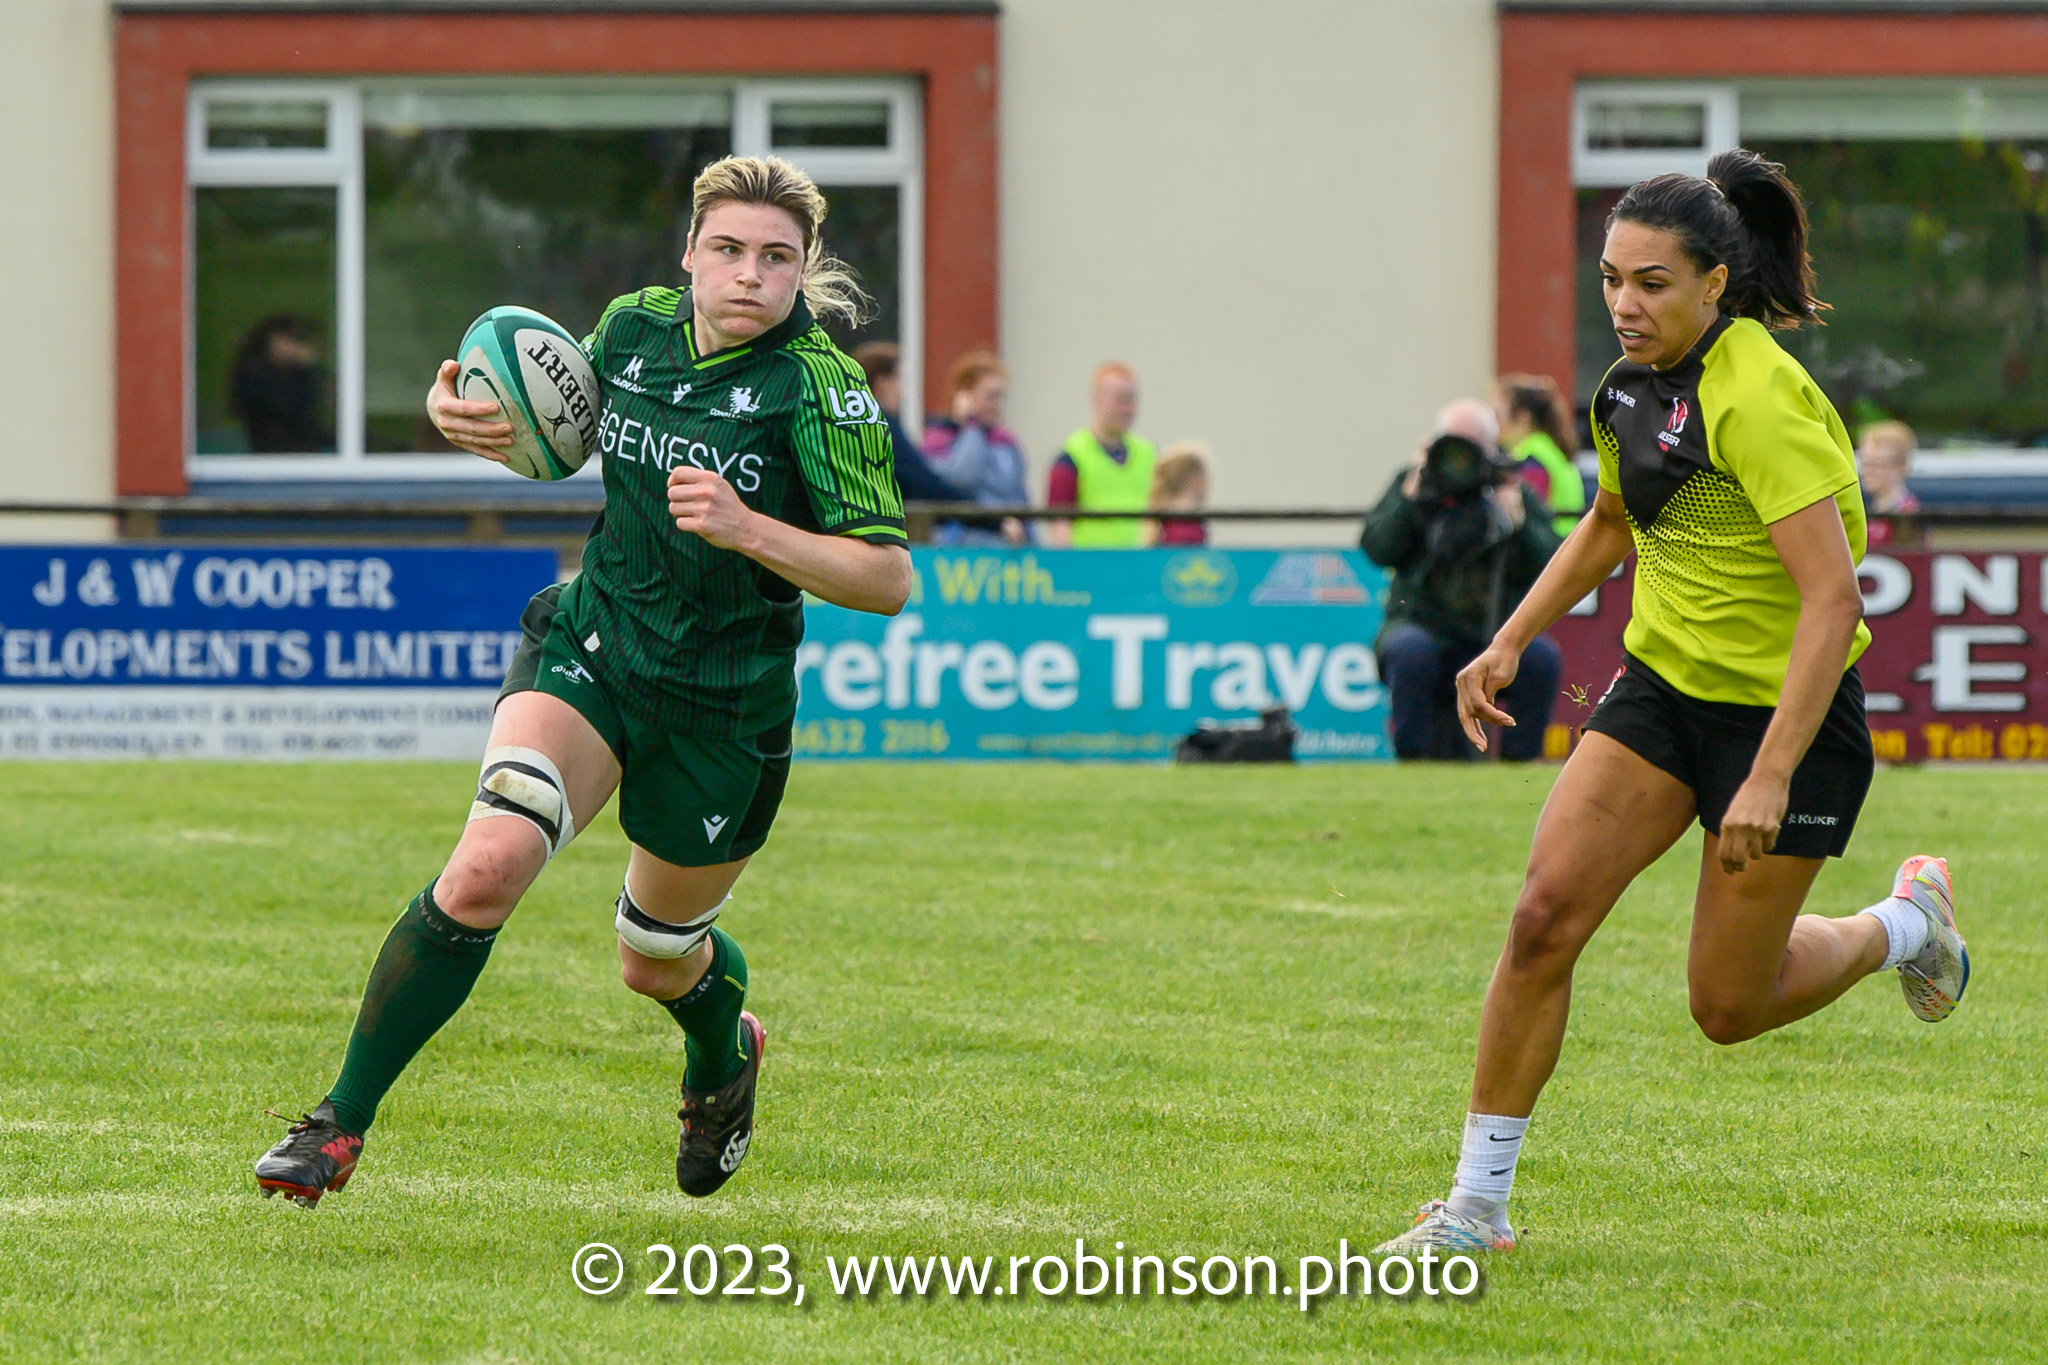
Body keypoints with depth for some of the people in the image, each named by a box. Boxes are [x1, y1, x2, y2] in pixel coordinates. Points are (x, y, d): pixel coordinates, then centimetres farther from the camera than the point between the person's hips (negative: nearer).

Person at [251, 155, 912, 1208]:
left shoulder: (819, 389, -16)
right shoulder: (633, 328, -2)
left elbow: (888, 579, -18)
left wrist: (747, 529, -30)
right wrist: (463, 413, -3)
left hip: (723, 710, -2)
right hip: (591, 648, 2)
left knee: (657, 961, 15)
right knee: (488, 865, -23)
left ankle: (724, 1058, 54)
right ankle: (340, 1126, -17)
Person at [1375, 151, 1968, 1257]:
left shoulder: (1760, 401, -25)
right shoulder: (1635, 386, 1)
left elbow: (1833, 600, -28)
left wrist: (1769, 778, -31)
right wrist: (1511, 643, 15)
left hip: (1788, 710, -7)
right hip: (1663, 687, 7)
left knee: (1728, 1005, 3)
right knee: (1544, 918, -10)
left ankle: (1903, 923, 33)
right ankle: (1477, 1206, -3)